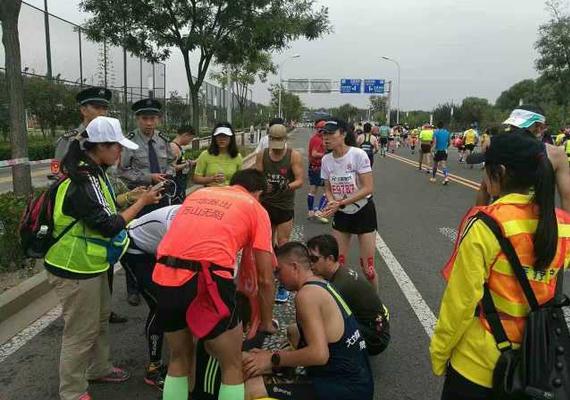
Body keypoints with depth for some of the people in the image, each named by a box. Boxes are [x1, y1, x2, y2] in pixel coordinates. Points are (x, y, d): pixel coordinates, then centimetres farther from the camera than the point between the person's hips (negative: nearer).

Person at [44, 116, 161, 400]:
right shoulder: (82, 181, -26)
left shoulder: (89, 172, 6)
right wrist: (142, 202, -15)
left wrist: (133, 196, 9)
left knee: (100, 318, 23)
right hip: (75, 269, -10)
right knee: (81, 331, 3)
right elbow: (109, 225, -24)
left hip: (89, 263, 10)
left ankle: (99, 368, 42)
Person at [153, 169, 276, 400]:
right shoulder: (256, 208, 13)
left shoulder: (198, 193, 26)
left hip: (165, 277, 5)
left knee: (179, 359, 28)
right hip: (207, 280, -5)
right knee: (232, 366, 17)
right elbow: (265, 278, 11)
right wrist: (266, 323, 25)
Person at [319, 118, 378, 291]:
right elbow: (328, 188, 6)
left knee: (367, 267, 0)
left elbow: (368, 188, -21)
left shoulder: (358, 154, -19)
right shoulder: (326, 160, -4)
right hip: (341, 214, 5)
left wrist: (340, 203, -27)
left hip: (363, 211, -4)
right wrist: (332, 202, -17)